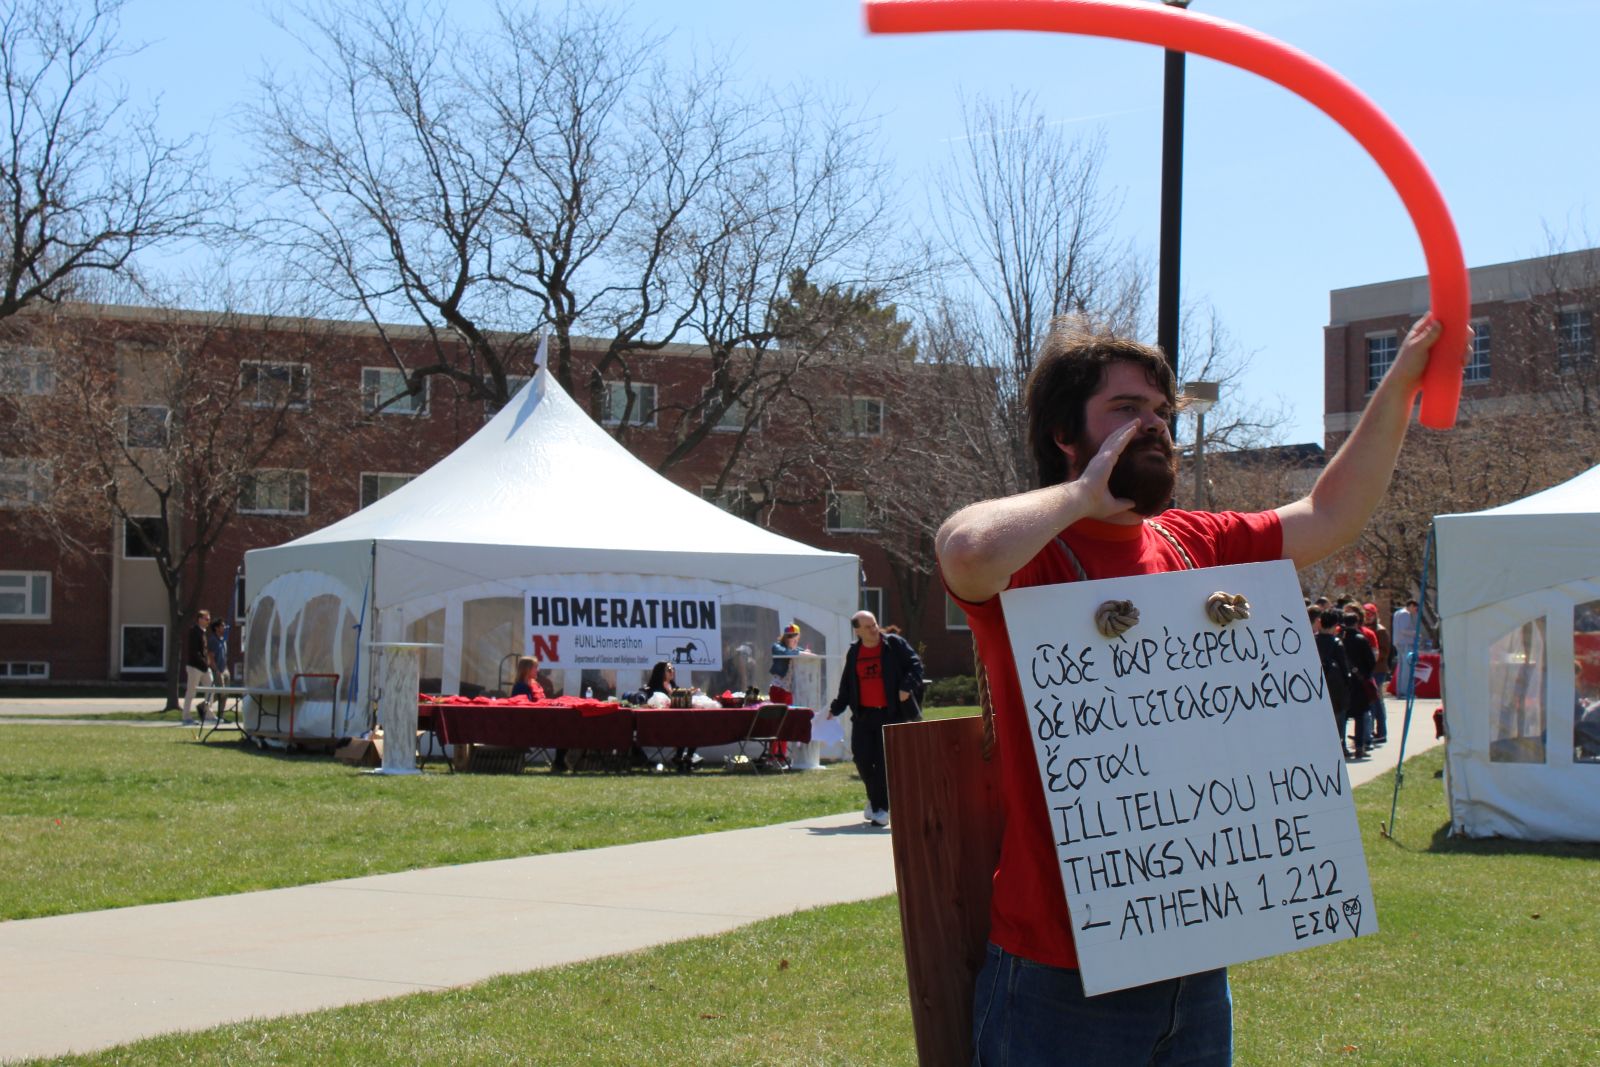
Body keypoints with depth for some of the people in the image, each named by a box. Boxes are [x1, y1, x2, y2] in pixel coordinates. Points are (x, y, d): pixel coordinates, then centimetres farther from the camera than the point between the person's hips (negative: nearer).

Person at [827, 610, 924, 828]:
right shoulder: (854, 652, 11)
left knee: (885, 761, -6)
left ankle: (881, 808, 2)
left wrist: (907, 687, -20)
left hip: (891, 713, -4)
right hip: (864, 714, 4)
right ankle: (875, 798, 26)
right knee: (862, 757, 2)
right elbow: (847, 683, 19)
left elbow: (915, 665, -4)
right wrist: (836, 707, 13)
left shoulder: (895, 644, -2)